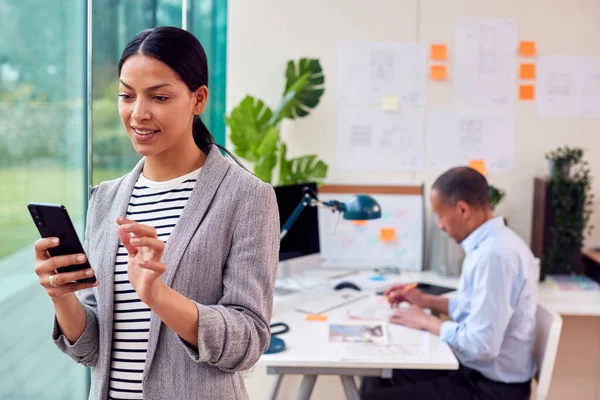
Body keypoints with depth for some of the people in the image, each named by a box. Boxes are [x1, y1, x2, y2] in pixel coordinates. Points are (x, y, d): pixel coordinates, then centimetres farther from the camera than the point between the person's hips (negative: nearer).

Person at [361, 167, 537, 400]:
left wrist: (427, 322, -14)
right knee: (378, 380, 11)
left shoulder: (494, 254, -27)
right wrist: (426, 301, 12)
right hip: (476, 371, 9)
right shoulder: (492, 242, 5)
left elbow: (481, 345, -28)